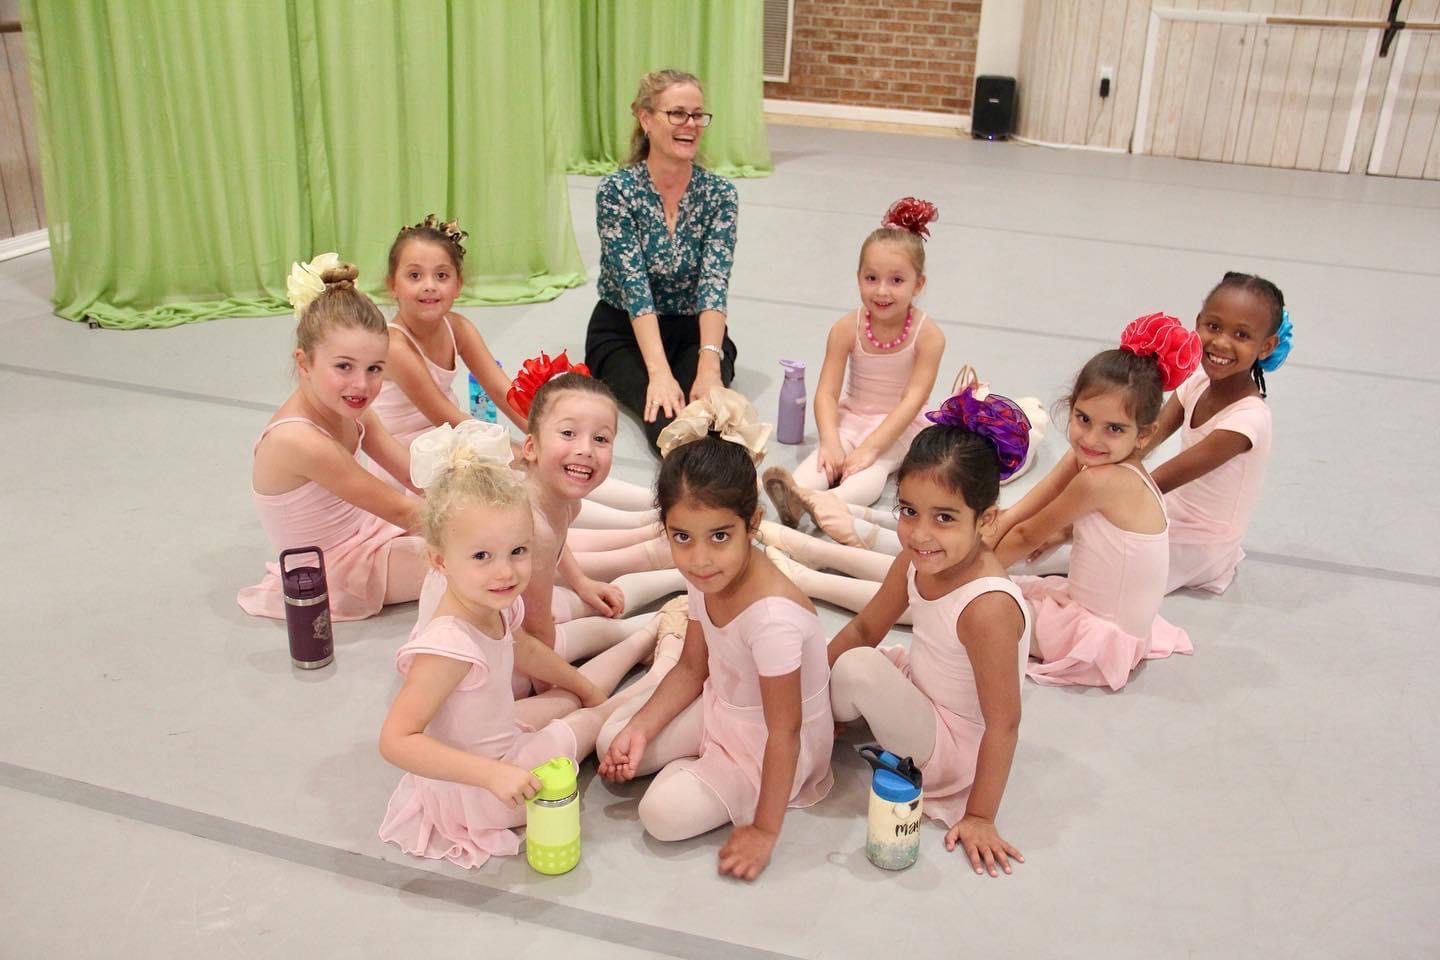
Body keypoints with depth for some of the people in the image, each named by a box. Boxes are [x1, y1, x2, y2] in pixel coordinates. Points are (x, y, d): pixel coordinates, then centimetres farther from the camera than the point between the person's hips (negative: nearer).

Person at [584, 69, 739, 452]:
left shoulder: (719, 192, -7)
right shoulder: (617, 190, -13)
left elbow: (714, 281, -19)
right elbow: (634, 284, -22)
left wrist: (709, 365, -34)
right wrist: (659, 373, -35)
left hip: (693, 332, 2)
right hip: (623, 333, -2)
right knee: (666, 416, -32)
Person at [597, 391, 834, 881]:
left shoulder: (771, 615, -38)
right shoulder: (706, 577, -13)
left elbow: (784, 731, -29)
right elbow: (692, 668, 3)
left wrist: (764, 830, -22)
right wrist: (640, 728, -8)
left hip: (767, 743, -7)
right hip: (721, 707, 8)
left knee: (665, 813, -18)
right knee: (612, 742, 3)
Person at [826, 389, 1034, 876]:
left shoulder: (987, 607, -35)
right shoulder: (915, 561, -13)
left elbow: (1003, 723, -27)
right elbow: (865, 627, 3)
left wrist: (979, 817, -19)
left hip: (953, 748, -7)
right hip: (919, 685, 7)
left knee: (857, 667, -23)